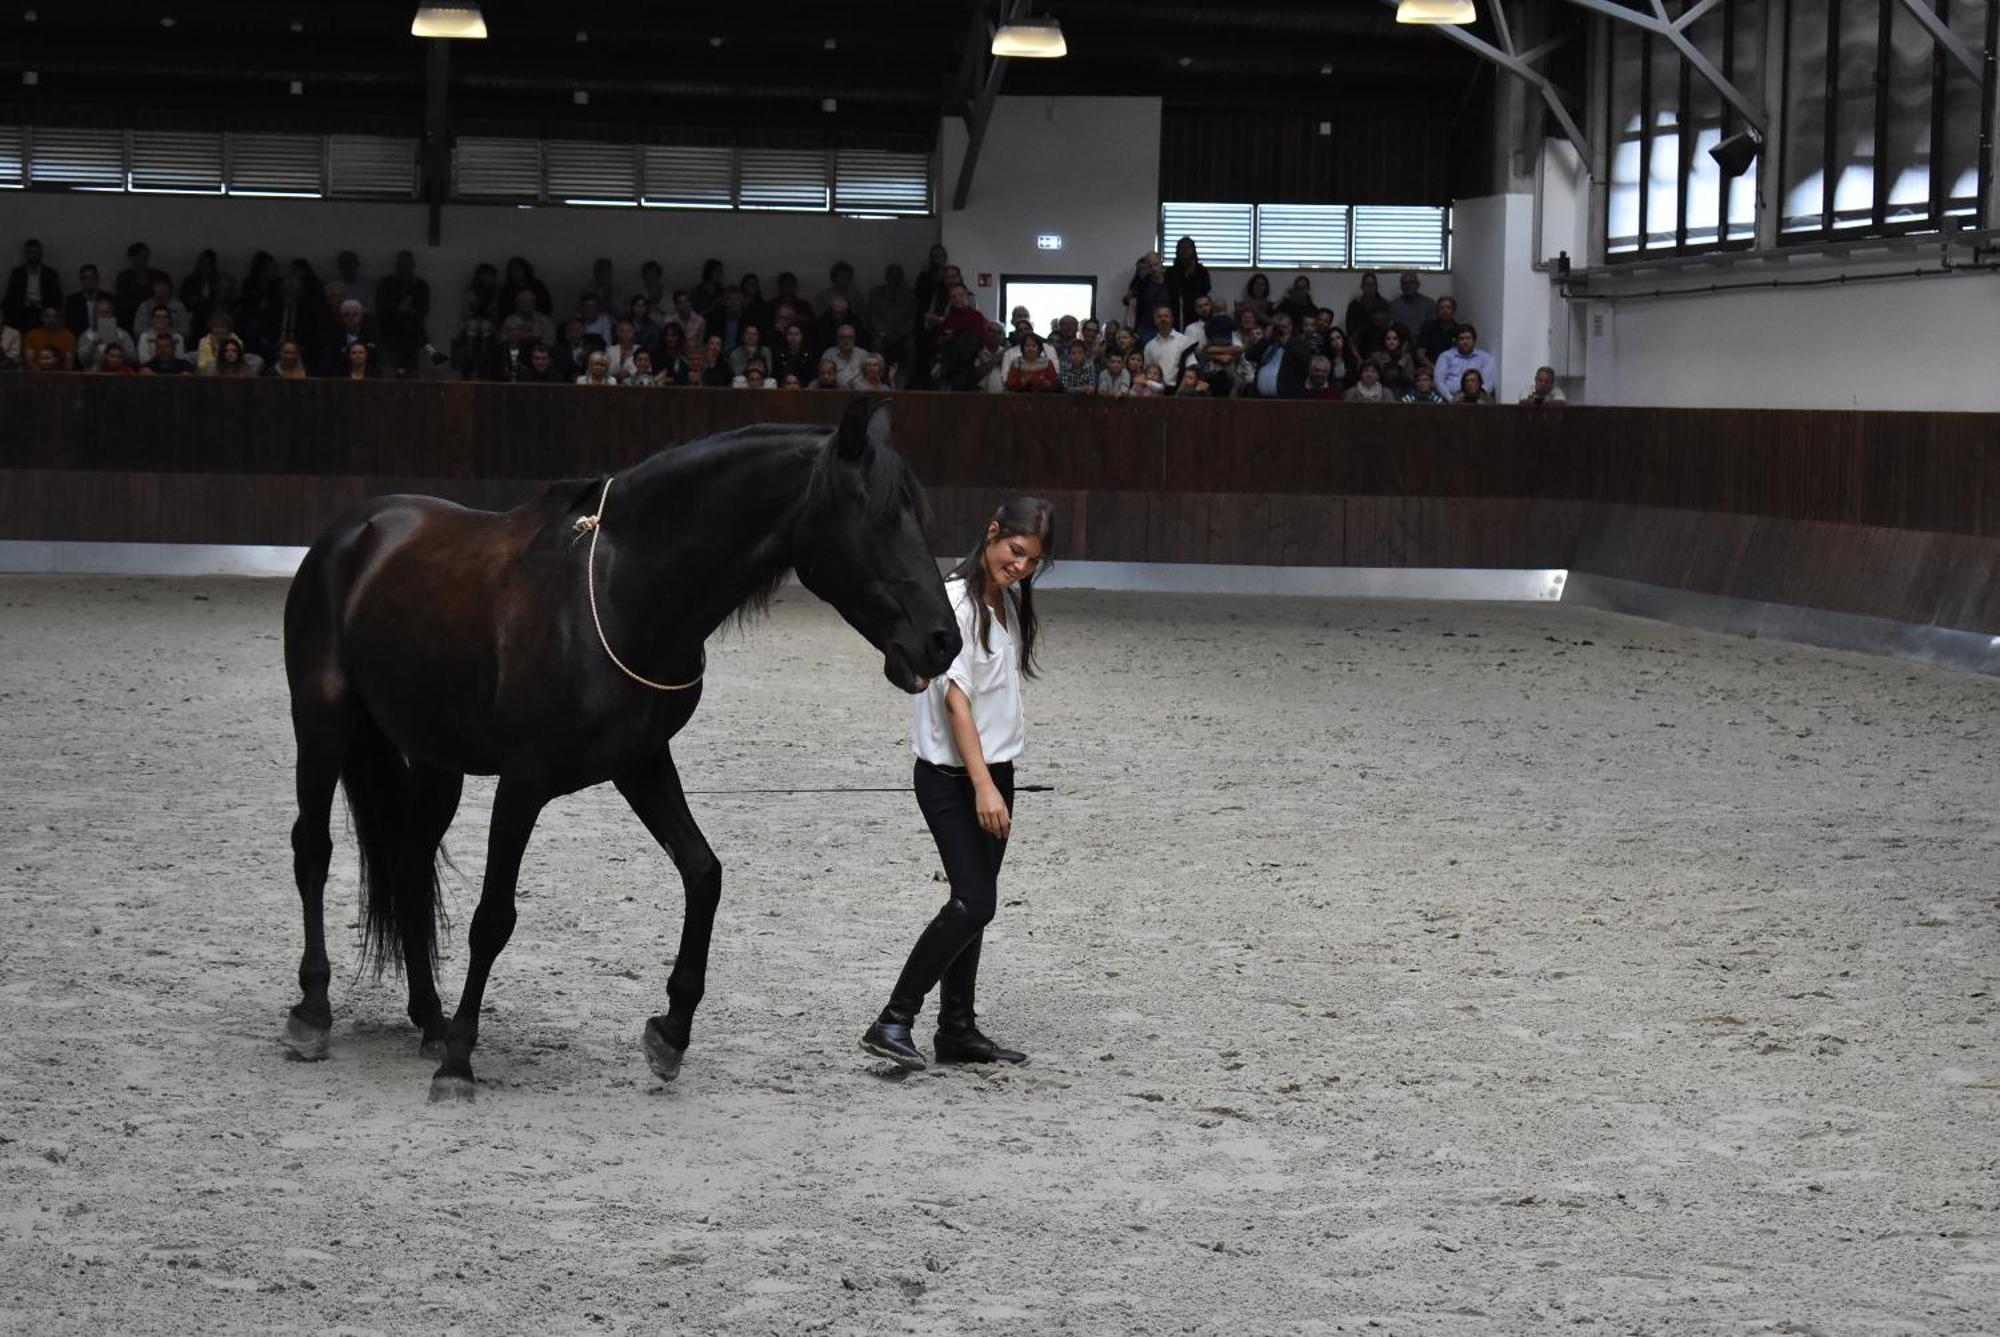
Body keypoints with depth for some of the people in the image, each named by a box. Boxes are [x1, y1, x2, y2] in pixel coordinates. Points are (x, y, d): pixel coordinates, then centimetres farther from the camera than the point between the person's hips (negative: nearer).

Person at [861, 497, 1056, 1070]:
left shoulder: (1008, 600, 11)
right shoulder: (956, 602, -16)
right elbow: (957, 699, -23)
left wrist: (997, 782, 17)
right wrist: (983, 787, -29)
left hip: (996, 770, 9)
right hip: (951, 778, -9)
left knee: (975, 904, 11)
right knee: (974, 903, -16)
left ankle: (957, 1031, 18)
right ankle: (892, 1024, -12)